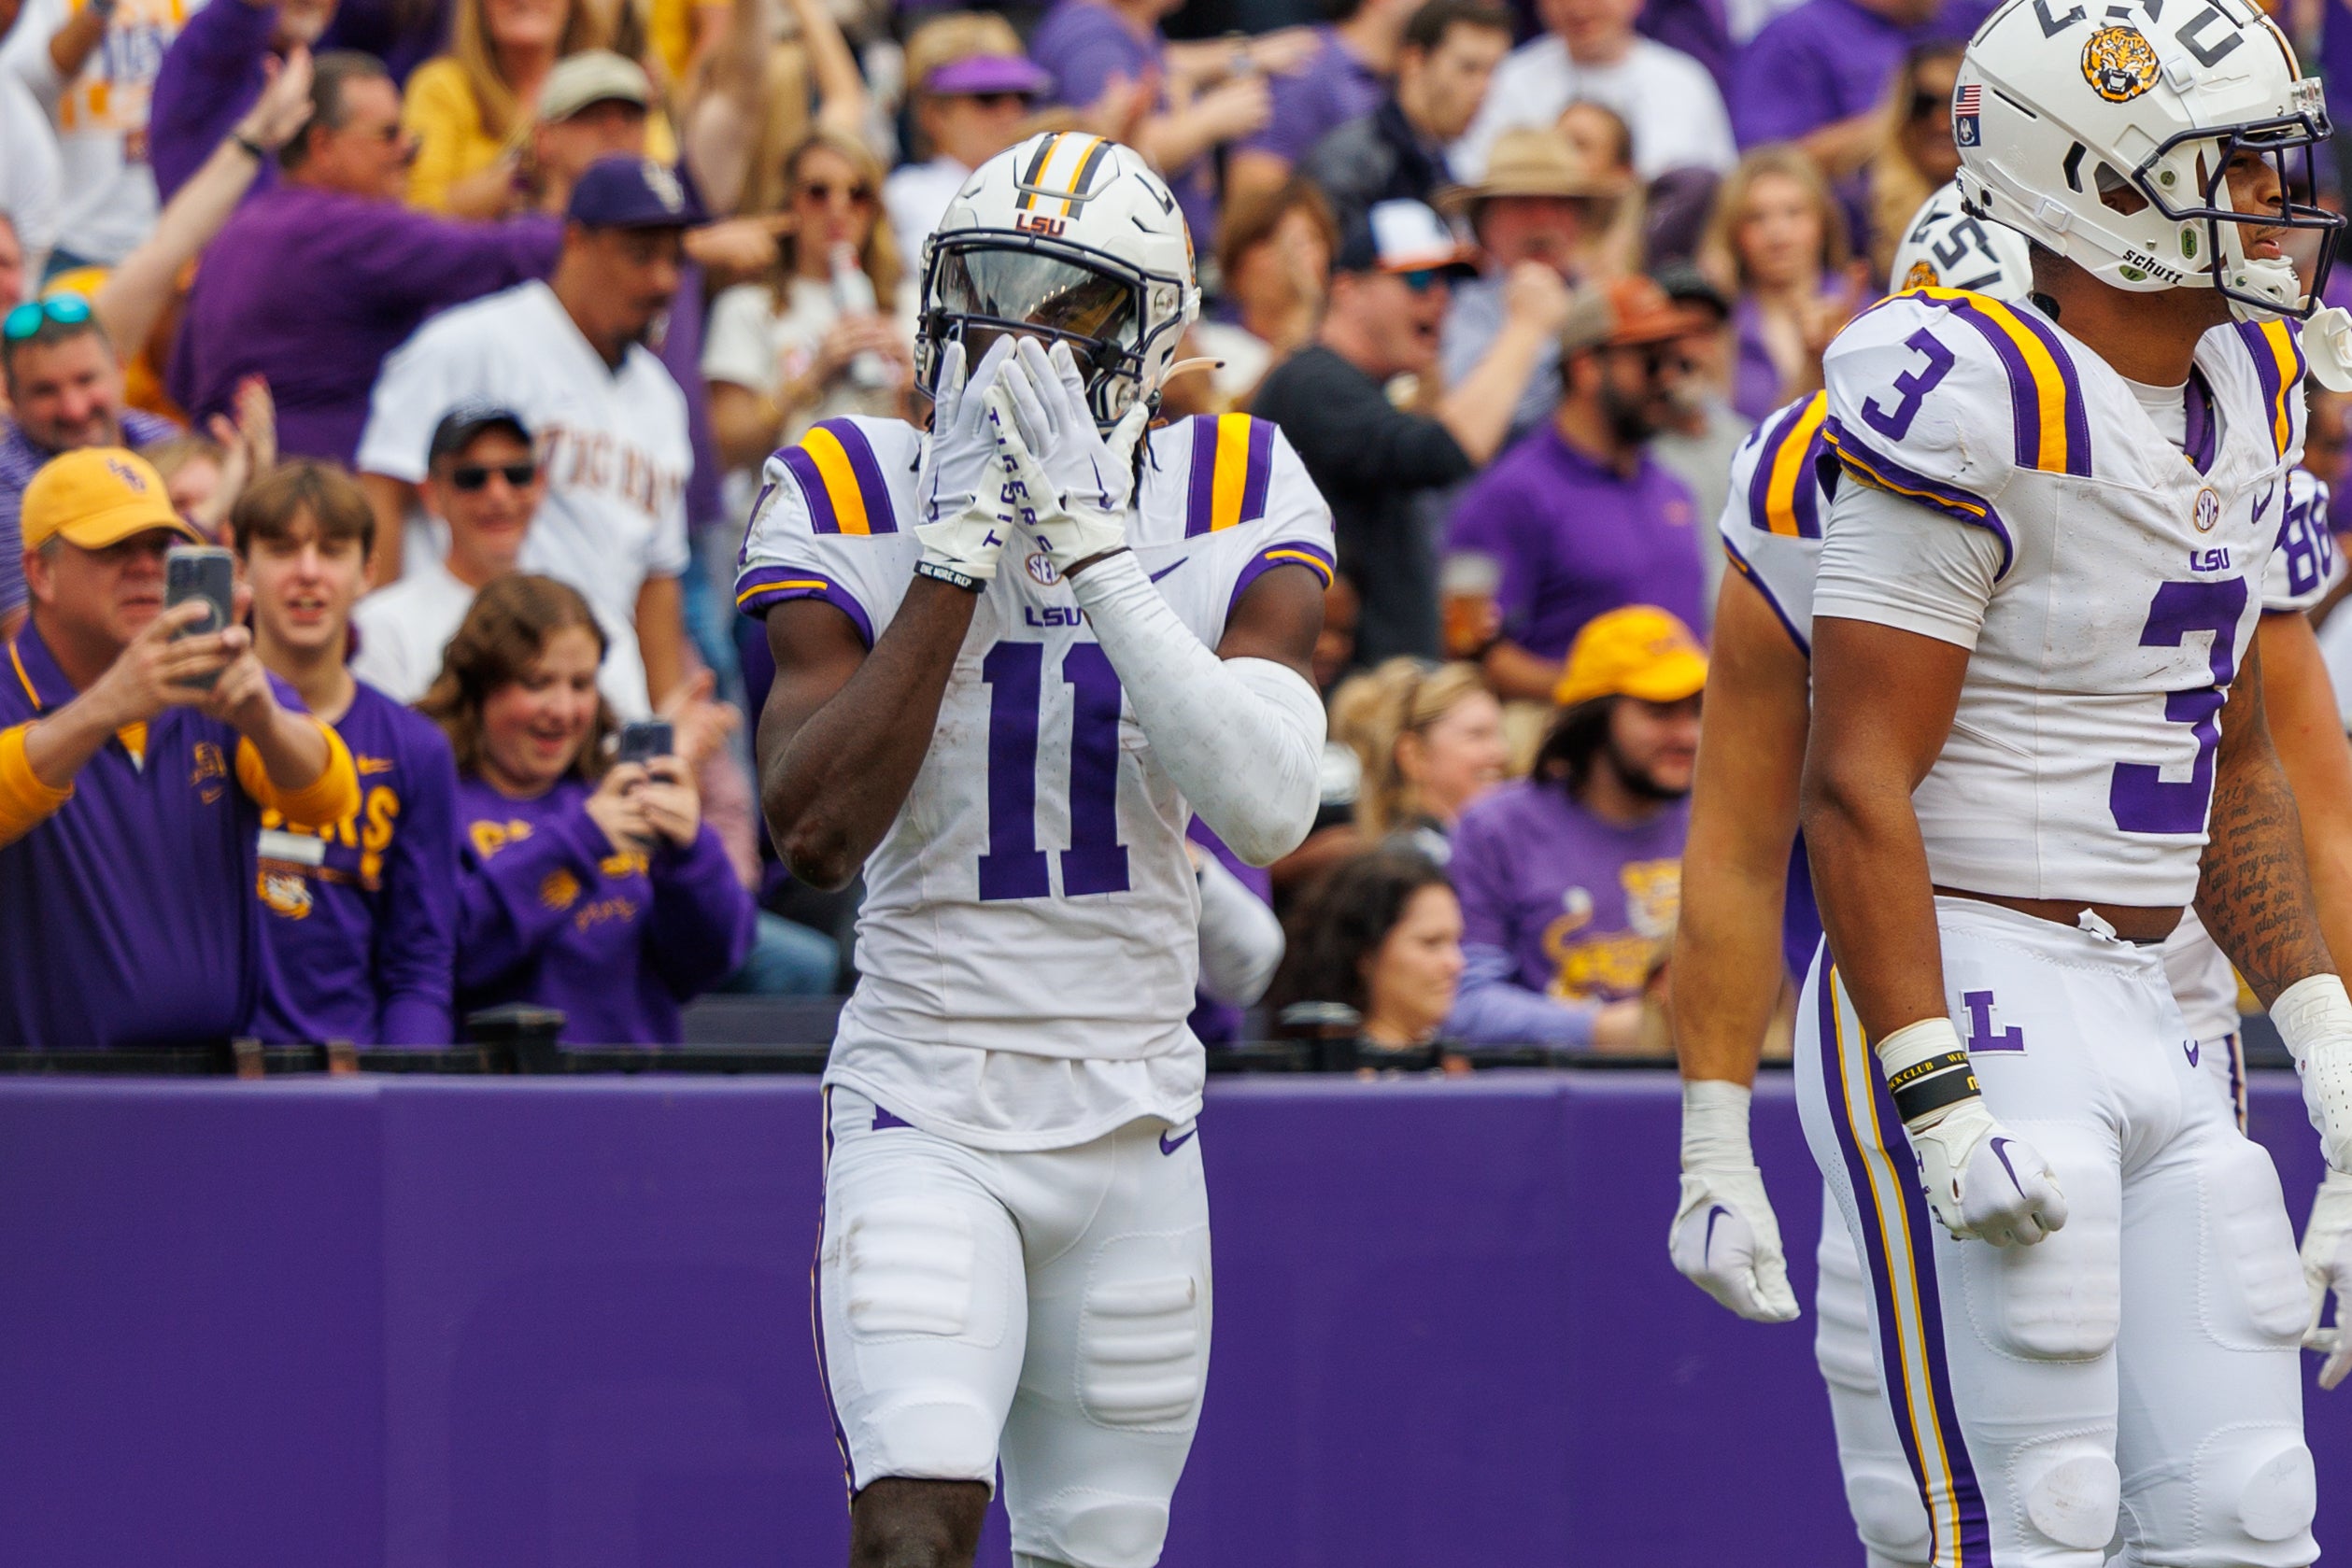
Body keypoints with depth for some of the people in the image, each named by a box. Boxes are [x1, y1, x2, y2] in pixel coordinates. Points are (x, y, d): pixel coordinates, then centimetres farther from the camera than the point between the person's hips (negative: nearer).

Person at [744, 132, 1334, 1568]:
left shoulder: (1232, 511, -3)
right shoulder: (860, 505, -6)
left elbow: (1270, 807, -20)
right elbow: (815, 834, -18)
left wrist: (1088, 545, -24)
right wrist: (959, 556, -21)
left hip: (1135, 1124, 3)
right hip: (928, 1112, -3)